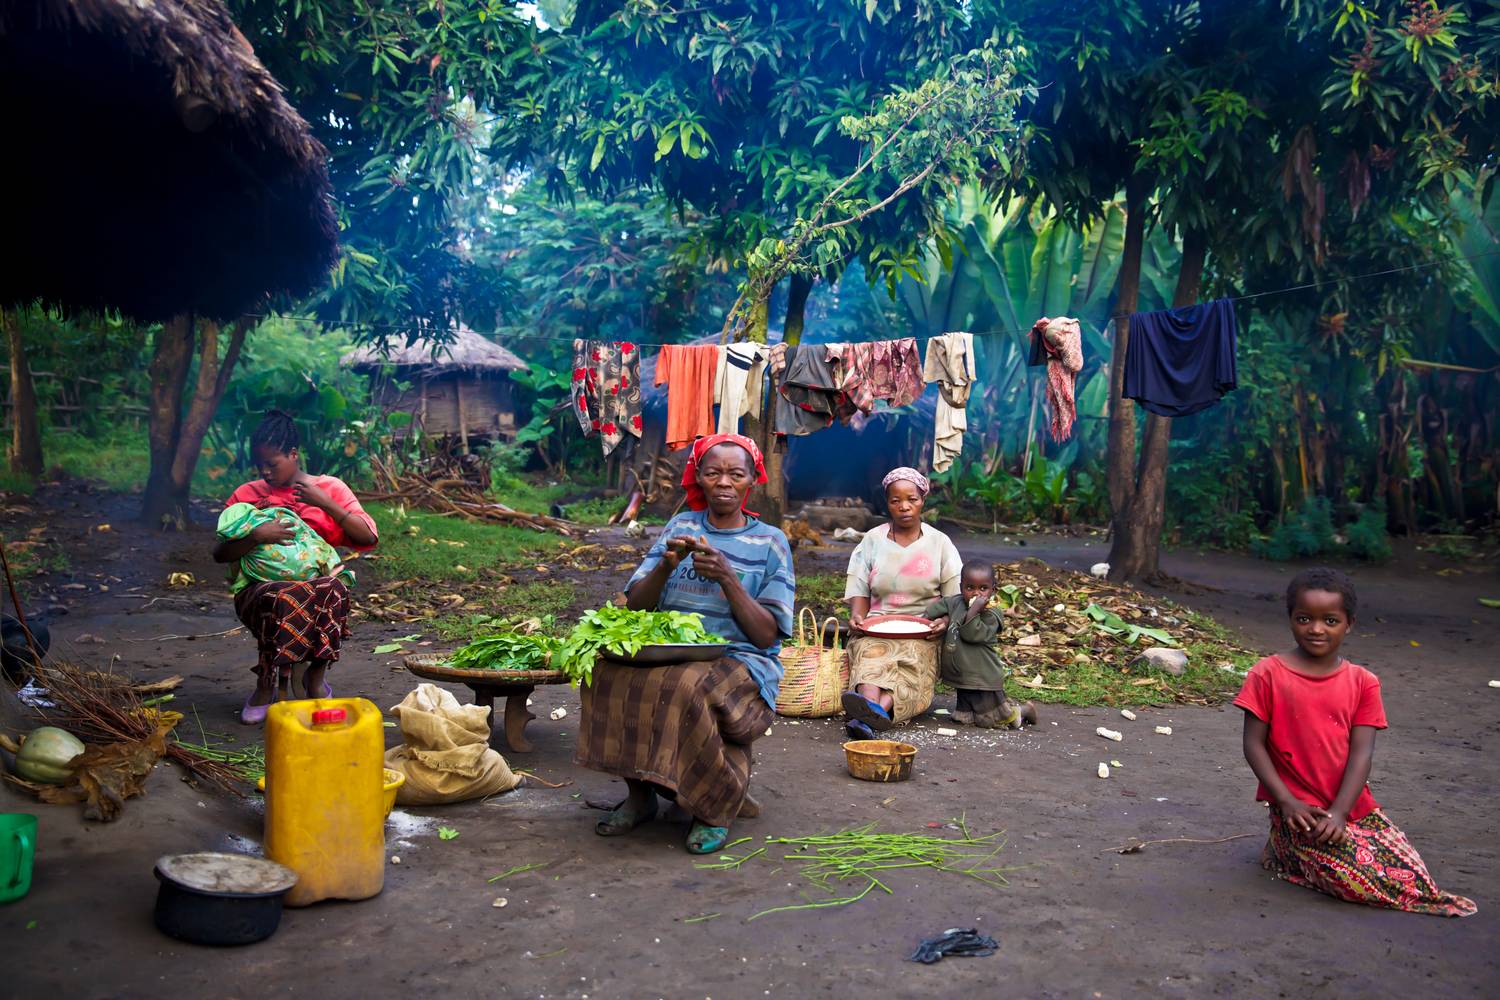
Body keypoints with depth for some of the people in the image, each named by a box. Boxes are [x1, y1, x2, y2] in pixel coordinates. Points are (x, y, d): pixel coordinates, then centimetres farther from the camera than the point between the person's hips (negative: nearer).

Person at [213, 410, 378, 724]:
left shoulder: (330, 488, 10)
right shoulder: (247, 495, 13)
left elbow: (368, 538, -2)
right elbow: (220, 554, 5)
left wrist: (326, 503, -11)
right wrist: (255, 536, -15)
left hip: (317, 580, 0)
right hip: (261, 588, 0)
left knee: (334, 590, -37)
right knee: (282, 601, -38)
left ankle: (316, 678, -15)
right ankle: (268, 685, -17)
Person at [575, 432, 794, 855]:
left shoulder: (770, 543, 3)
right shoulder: (681, 527, 12)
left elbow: (768, 636, -5)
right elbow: (635, 606, 6)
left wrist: (728, 579, -17)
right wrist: (666, 565, -13)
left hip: (741, 661, -3)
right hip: (670, 652, 3)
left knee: (685, 687, -36)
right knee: (608, 671, -27)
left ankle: (716, 807, -13)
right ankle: (640, 793, -11)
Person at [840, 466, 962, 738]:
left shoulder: (939, 543, 10)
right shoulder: (872, 540, 13)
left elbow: (955, 597, 7)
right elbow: (859, 589, 10)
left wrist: (945, 621, -14)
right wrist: (858, 615, -13)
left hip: (923, 632, -1)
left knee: (911, 661, -34)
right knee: (873, 655, -34)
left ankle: (869, 717, -61)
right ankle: (870, 704, -66)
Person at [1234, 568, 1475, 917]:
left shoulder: (1362, 683, 3)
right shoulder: (1268, 675, -6)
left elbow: (1361, 753, -4)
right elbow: (1254, 744, -6)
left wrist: (1339, 812, -17)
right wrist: (1287, 802, -16)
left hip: (1354, 806, 5)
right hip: (1299, 809, -5)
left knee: (1414, 881, -6)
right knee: (1361, 881, -22)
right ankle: (1281, 849, 5)